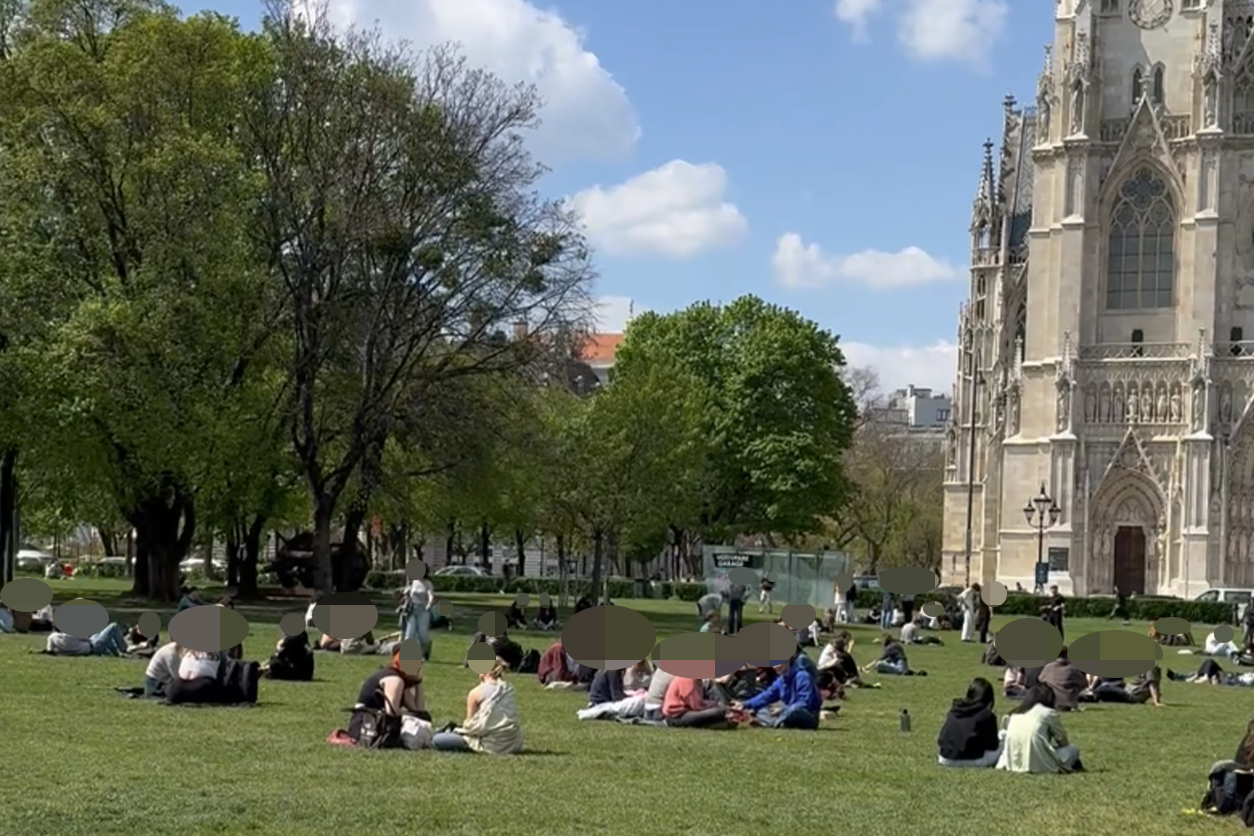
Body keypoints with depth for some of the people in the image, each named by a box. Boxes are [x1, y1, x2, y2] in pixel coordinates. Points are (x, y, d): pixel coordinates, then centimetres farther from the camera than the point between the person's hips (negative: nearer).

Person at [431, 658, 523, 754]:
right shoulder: (509, 689, 9)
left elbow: (470, 724, -2)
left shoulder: (476, 693, -6)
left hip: (493, 745, -7)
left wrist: (458, 730, 20)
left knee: (437, 740, -8)